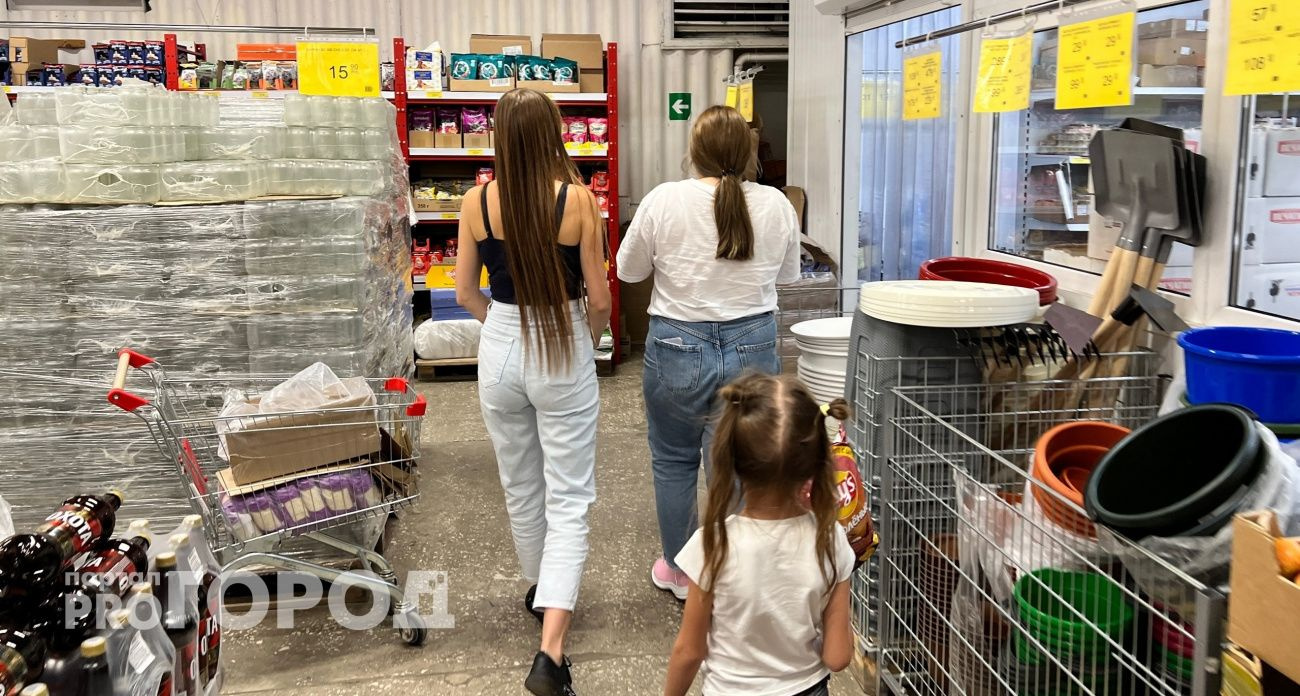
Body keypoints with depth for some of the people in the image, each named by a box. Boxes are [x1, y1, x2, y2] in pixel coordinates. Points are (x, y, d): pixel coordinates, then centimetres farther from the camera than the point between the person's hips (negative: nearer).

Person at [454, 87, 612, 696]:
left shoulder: (477, 201, -6)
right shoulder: (578, 199, -14)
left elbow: (465, 292, 3)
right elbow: (598, 298, -9)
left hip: (500, 349, 3)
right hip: (564, 353, -3)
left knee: (520, 485, 22)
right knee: (569, 498, 2)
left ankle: (542, 591, 43)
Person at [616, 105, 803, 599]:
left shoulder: (664, 201, -10)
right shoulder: (777, 205, -3)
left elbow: (628, 270, 2)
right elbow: (787, 275, 11)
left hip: (678, 348, -1)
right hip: (752, 348, 2)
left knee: (674, 462, 16)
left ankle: (679, 572, 30)